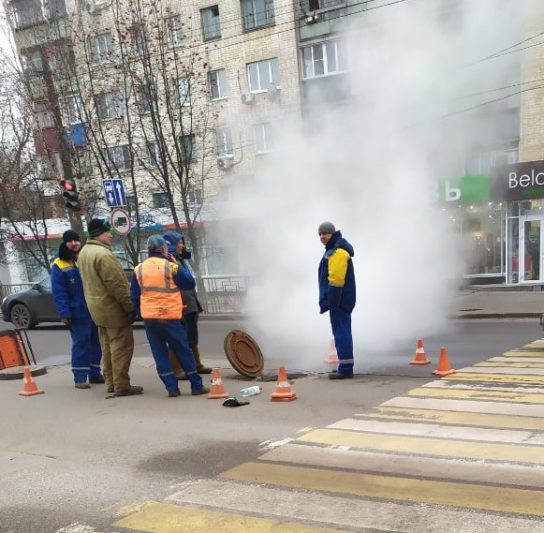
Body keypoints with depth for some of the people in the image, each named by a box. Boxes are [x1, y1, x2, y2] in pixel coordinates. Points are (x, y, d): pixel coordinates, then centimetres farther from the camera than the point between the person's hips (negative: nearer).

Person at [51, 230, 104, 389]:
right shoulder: (59, 266, -4)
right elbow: (59, 292, -9)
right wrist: (64, 313, -16)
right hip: (77, 312, -5)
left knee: (96, 342, 9)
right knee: (81, 343, -5)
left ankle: (94, 373, 20)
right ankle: (80, 377, 1)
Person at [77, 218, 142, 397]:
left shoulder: (84, 252, 10)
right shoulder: (103, 253, -22)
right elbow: (117, 285, -24)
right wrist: (130, 307, -17)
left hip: (97, 306, 10)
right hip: (112, 307, -10)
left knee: (108, 346, 16)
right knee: (121, 346, -3)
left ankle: (111, 382, 23)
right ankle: (122, 385, 0)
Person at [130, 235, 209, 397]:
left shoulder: (138, 270, 5)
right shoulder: (171, 267, -9)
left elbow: (134, 297, 8)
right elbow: (190, 283, 2)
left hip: (149, 318, 3)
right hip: (170, 317, -3)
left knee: (160, 354, 10)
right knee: (184, 352, 7)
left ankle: (171, 387, 8)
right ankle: (197, 386, 11)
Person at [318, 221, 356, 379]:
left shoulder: (338, 252, -16)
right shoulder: (333, 250, 19)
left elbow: (336, 280, -22)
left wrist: (330, 302, -21)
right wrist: (327, 301, 22)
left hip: (339, 301, -11)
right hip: (341, 301, 11)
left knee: (341, 333, -8)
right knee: (343, 333, 14)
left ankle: (345, 369, -5)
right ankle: (346, 367, 20)